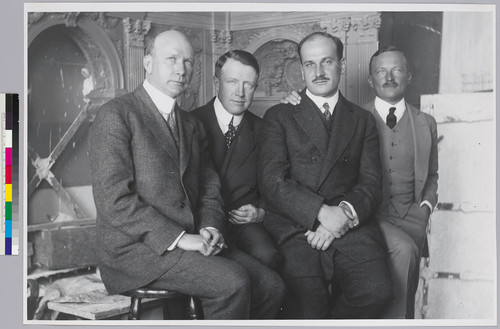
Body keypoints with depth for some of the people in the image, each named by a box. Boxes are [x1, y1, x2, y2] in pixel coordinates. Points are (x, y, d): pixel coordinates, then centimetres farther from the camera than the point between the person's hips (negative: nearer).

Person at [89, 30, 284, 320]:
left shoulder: (193, 125, 19)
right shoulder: (115, 116, -6)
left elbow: (209, 188, 18)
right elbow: (114, 200, -15)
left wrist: (211, 228, -4)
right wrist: (177, 238, -19)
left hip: (189, 240, 7)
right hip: (135, 246, -7)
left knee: (271, 285, -9)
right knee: (232, 283, -25)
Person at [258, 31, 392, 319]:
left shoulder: (363, 120, 19)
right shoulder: (279, 117, 12)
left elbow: (371, 184, 8)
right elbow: (272, 180, -2)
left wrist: (346, 212, -13)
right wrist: (321, 213, -15)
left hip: (351, 227, 2)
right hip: (295, 228, -2)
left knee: (376, 290, -25)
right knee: (307, 308, -25)